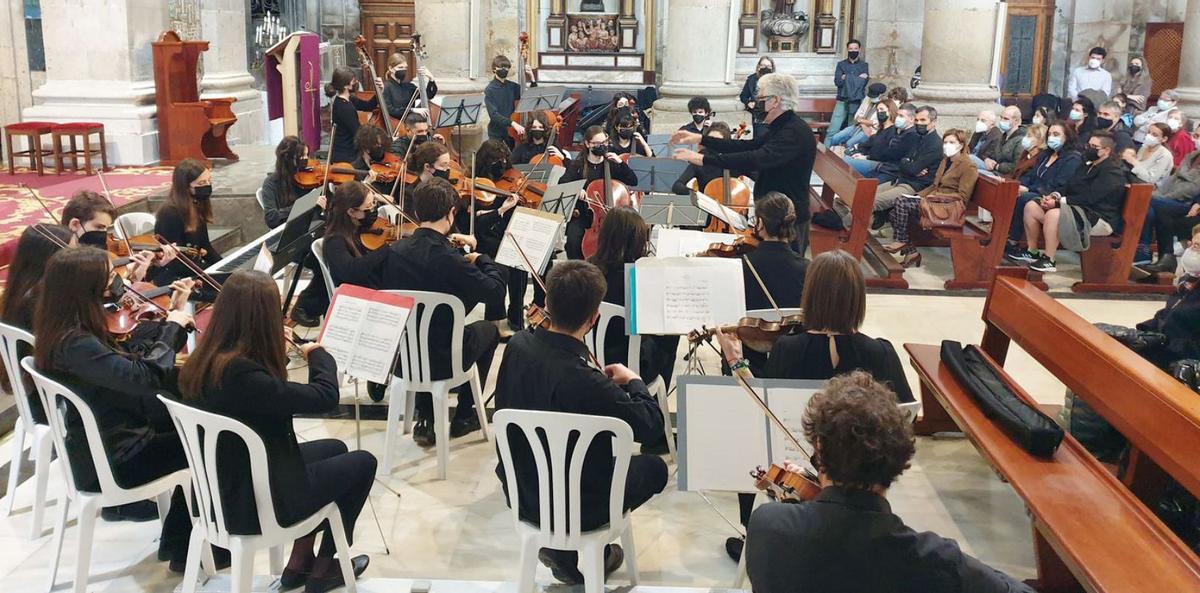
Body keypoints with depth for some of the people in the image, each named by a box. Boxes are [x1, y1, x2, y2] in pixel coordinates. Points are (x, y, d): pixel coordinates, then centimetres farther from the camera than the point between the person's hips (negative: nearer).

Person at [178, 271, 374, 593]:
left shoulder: (204, 361, -6)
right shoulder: (241, 375, -34)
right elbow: (325, 396, -29)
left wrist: (276, 350, 14)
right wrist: (318, 353, -10)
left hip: (224, 488, 9)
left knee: (335, 448, 25)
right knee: (362, 462, 11)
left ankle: (298, 563, 30)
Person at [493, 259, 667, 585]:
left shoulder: (517, 346, -14)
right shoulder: (587, 383, -35)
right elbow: (652, 424, -21)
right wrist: (634, 381, -4)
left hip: (520, 495, 6)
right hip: (574, 509, -6)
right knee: (654, 468, 19)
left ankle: (559, 545, 24)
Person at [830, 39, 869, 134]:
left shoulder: (864, 65, 9)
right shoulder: (841, 64, 10)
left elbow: (864, 82, -6)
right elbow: (837, 82, -5)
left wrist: (846, 78, -12)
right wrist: (857, 78, -12)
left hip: (858, 102, 0)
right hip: (842, 101, 0)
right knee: (832, 130, -7)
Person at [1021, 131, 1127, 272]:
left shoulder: (1112, 172, -13)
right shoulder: (1088, 164, 16)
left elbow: (1089, 198, -23)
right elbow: (1071, 188, 15)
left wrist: (1059, 202, -23)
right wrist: (1056, 196, -7)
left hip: (1100, 218, -10)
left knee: (1053, 214, -35)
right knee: (1031, 207, 0)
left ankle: (1048, 260, -27)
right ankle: (1032, 251, 6)